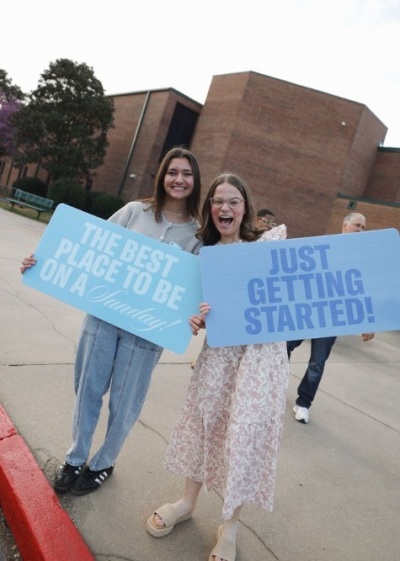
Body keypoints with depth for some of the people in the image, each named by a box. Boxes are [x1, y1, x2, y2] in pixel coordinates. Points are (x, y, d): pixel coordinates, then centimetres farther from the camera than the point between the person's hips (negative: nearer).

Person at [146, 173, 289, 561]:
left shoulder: (270, 242, -3)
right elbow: (201, 303, 9)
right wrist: (195, 319, -11)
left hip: (262, 349, -3)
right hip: (218, 348, 3)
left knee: (245, 430, 1)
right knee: (203, 417, 11)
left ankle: (230, 522, 23)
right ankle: (187, 501, 34)